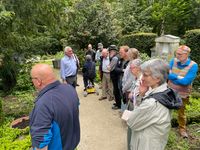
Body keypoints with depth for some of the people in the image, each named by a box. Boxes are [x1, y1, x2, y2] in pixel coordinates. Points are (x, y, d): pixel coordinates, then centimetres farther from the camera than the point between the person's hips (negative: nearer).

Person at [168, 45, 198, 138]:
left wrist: (173, 77, -18)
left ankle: (182, 129, 42)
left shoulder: (193, 65, -18)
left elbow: (186, 81, -26)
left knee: (181, 113, 18)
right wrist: (179, 77, -24)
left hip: (183, 94, -2)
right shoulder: (173, 61, -9)